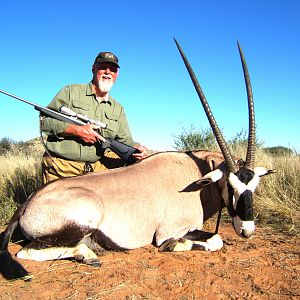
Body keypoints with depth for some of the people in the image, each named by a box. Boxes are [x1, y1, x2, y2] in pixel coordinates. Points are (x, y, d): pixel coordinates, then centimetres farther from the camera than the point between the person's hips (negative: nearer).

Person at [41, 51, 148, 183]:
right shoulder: (70, 91, 2)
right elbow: (44, 120, -4)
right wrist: (76, 130, -16)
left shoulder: (118, 109, 15)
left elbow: (125, 140, 10)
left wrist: (137, 147, -13)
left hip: (97, 168, 4)